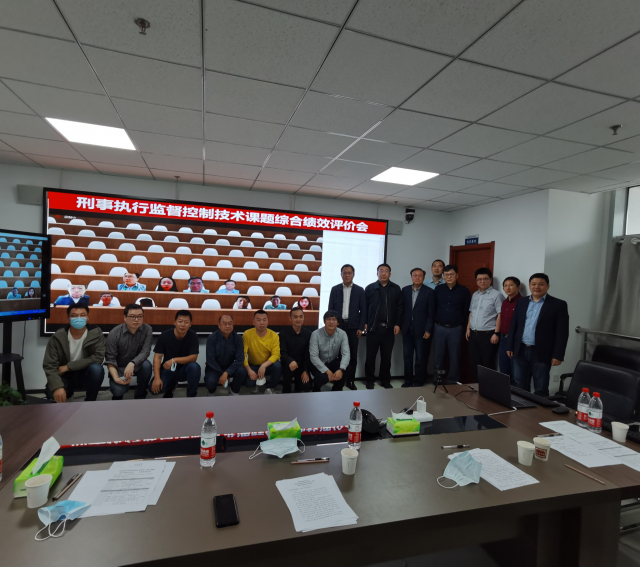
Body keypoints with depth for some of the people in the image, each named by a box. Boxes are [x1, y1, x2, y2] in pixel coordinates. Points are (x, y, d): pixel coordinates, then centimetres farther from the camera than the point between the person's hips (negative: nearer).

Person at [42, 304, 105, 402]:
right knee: (52, 393, -26)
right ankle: (68, 392, 12)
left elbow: (98, 357, -22)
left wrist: (68, 366, -22)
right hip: (65, 375, 1)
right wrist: (57, 387, -29)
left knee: (97, 369, -32)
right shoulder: (58, 337, -13)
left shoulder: (96, 333, -15)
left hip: (85, 373, -1)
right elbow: (49, 365, -14)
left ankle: (89, 402, -7)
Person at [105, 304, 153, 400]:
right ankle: (117, 395, 14)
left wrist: (132, 363, -42)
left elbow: (145, 351, -22)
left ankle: (140, 396, -8)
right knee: (118, 390, -28)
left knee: (147, 365, -33)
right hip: (119, 368, -1)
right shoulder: (114, 333, -17)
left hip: (137, 365, 1)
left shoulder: (147, 330, -16)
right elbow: (110, 359, -14)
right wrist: (116, 378, -29)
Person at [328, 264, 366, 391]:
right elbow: (330, 308, 5)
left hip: (353, 326, 0)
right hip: (338, 325, 0)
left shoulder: (359, 290, 4)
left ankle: (350, 380, 15)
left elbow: (363, 310, 2)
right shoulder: (335, 289, 5)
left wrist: (361, 328, -4)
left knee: (353, 355, 3)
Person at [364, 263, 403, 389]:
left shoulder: (396, 289, 5)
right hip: (373, 327, -1)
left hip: (389, 328, 1)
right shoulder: (370, 288, 2)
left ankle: (385, 381, 23)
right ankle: (370, 380, 19)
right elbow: (364, 307, 3)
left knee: (386, 356, 9)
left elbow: (400, 307, 5)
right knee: (370, 355, 5)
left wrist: (397, 324, 0)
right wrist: (365, 323, -3)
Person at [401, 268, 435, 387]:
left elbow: (431, 313, -5)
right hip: (407, 328, 3)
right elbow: (401, 309, 8)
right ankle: (408, 380, 21)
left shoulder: (429, 292, -4)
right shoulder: (405, 290, 6)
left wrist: (428, 330, -10)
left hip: (421, 329, -3)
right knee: (407, 356, 9)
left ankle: (419, 381, 17)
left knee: (421, 357, 5)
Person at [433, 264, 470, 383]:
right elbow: (433, 308, 7)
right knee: (438, 356, 7)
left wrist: (463, 325, 1)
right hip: (439, 328, 2)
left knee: (454, 357, 6)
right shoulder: (438, 289, 4)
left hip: (456, 329, -1)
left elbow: (467, 310, 1)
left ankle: (453, 381, 19)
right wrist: (435, 322, 5)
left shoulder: (464, 291, -2)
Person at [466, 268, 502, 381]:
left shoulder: (496, 295, -7)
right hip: (473, 334, 6)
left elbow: (500, 315, -11)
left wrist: (496, 333, -15)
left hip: (488, 334, -6)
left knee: (487, 363, 1)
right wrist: (468, 328, 12)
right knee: (474, 362, 12)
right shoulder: (475, 295, 14)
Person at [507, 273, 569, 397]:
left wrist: (558, 355, -11)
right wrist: (510, 347, 7)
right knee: (520, 387, 11)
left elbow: (562, 332, -6)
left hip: (541, 354, -4)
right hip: (520, 351, 4)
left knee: (540, 389, 6)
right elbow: (513, 326, 12)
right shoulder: (521, 303, 10)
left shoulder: (558, 305, -3)